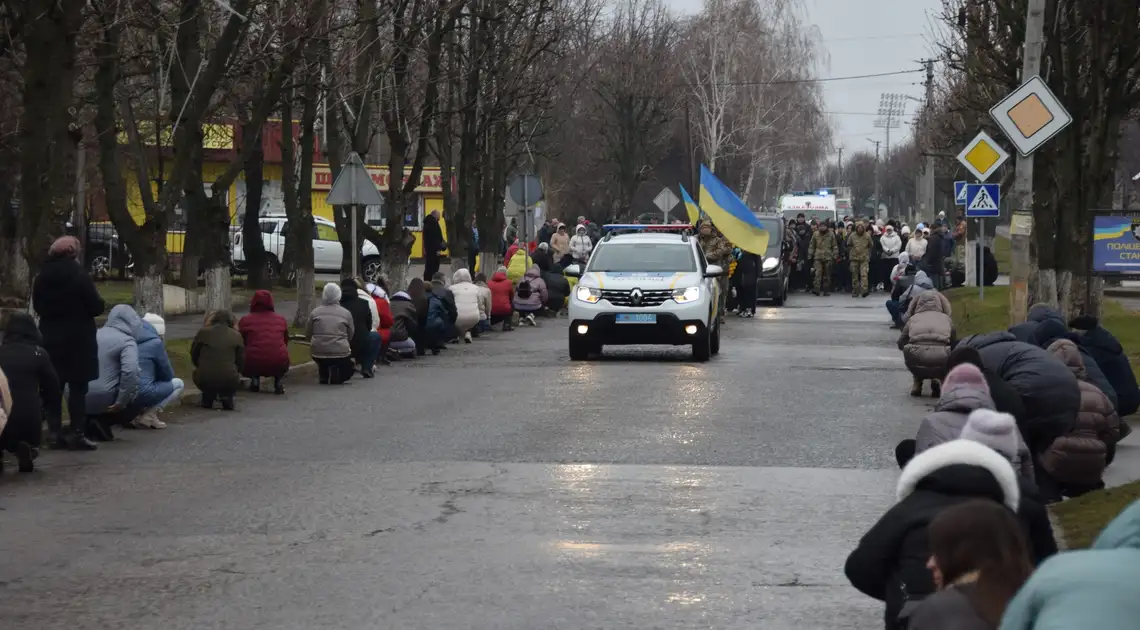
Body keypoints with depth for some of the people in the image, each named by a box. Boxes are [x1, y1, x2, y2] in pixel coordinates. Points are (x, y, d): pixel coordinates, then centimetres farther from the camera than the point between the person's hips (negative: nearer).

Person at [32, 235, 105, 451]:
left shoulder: (41, 277, 5)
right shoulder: (79, 276, -14)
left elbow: (37, 306, 14)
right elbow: (97, 307, -12)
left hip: (50, 337, 6)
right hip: (77, 338, -6)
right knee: (78, 387, -2)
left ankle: (55, 433, 7)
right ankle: (77, 433, -4)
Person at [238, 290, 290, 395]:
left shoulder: (245, 321, 2)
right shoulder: (281, 320, 11)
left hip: (254, 365, -2)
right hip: (279, 365, 2)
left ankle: (254, 381, 10)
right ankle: (279, 381, 13)